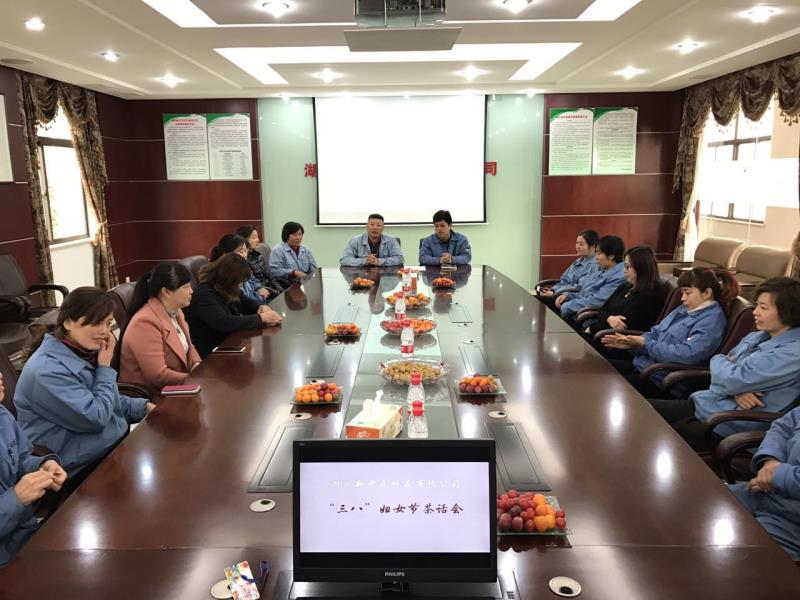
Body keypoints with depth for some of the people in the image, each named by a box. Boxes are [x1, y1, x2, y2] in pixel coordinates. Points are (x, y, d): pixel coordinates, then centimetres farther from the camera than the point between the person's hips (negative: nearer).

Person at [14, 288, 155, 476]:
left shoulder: (84, 352, 5)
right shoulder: (47, 370, -24)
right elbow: (96, 418, -24)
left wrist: (144, 407, 1)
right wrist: (105, 368, -14)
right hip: (86, 466, -8)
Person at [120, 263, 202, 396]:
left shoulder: (175, 311, 5)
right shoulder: (145, 323, -23)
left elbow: (187, 346, 18)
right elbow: (158, 376, -26)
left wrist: (197, 367, -2)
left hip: (176, 388, 8)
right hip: (152, 396, -8)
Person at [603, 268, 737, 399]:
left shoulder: (712, 320, -12)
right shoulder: (684, 309, 16)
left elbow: (687, 354, -25)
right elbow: (656, 333, 18)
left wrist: (646, 343, -17)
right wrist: (631, 343, -3)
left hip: (662, 381, -9)